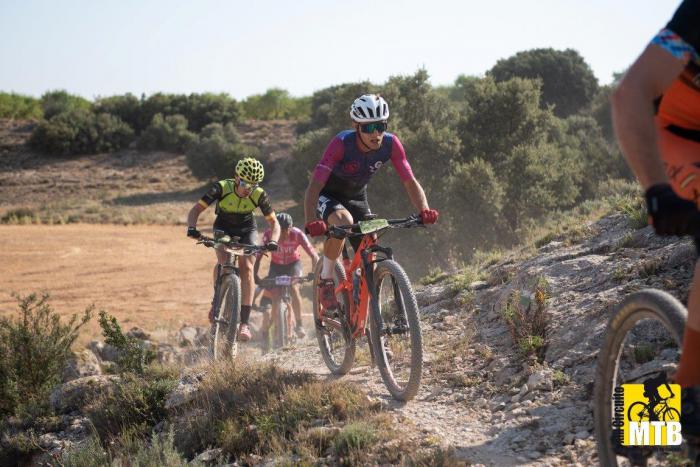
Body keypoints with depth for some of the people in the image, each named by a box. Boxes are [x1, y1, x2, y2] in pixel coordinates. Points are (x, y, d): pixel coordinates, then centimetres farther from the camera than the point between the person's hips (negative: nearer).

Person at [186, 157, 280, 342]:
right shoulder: (222, 188, -29)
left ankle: (244, 321, -20)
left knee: (246, 267, -20)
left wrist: (272, 241, -40)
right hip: (223, 229, 0)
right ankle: (216, 302, 1)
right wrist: (191, 228, -46)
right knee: (223, 262, -26)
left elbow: (274, 223, -20)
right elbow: (196, 209, -27)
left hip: (246, 231, 0)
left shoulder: (259, 195, -26)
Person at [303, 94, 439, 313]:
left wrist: (424, 211, -37)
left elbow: (410, 182, -18)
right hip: (328, 195, -4)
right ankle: (326, 279, -15)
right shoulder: (342, 143, -34)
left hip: (356, 197, 5)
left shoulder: (390, 144, -22)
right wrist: (311, 223, -54)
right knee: (343, 222, -36)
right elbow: (314, 185, -39)